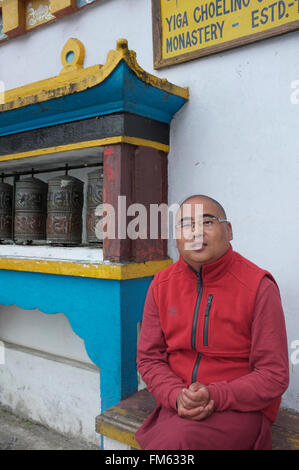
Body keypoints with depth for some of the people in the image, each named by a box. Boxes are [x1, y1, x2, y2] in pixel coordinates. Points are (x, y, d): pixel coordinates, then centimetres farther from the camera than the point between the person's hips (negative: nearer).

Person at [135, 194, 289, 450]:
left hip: (241, 409, -3)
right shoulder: (161, 285, 2)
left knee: (177, 440, -28)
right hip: (177, 406, 4)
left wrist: (214, 396, -20)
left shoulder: (258, 287, -11)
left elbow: (274, 376, -9)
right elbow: (148, 358, 5)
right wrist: (178, 396, -13)